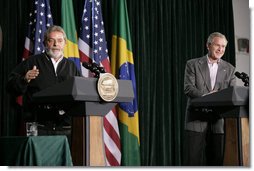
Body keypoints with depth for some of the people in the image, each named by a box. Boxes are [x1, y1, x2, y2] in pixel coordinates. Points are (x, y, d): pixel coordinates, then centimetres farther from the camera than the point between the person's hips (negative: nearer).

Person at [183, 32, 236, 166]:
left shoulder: (229, 69, 14)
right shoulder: (193, 64, 6)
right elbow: (188, 88, -5)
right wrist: (205, 96, -23)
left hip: (219, 121, 3)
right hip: (196, 119, -2)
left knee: (217, 160, 2)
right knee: (193, 159, -6)